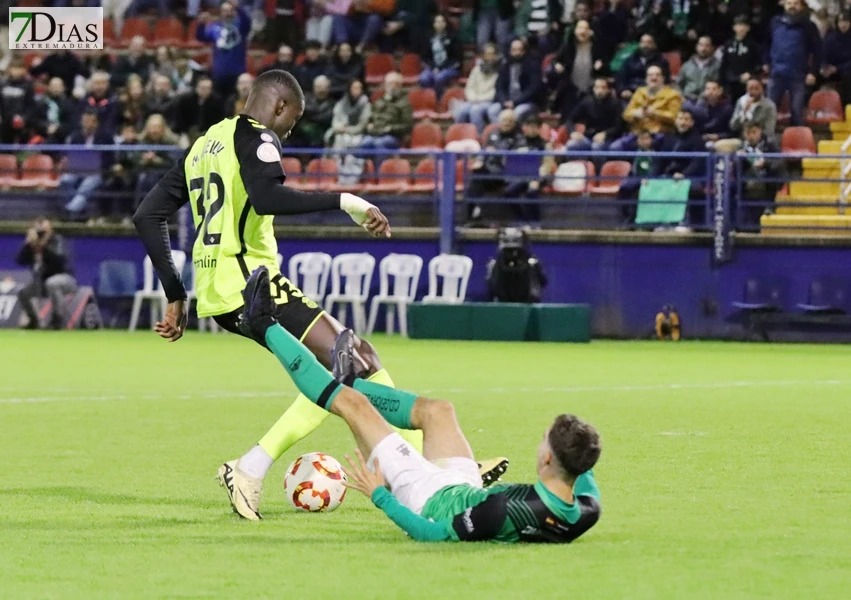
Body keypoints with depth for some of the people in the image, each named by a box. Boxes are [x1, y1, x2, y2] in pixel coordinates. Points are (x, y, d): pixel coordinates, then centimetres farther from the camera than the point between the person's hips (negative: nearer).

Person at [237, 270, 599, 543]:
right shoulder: (585, 514, -28)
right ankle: (350, 380, 52)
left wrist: (379, 494, -22)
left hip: (434, 502, -6)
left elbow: (434, 534, -32)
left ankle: (265, 327, 26)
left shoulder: (506, 510, -44)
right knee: (435, 409, 25)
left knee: (352, 403, 5)